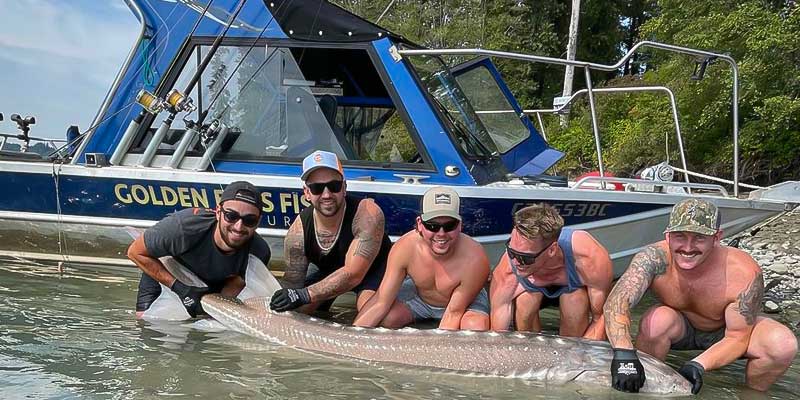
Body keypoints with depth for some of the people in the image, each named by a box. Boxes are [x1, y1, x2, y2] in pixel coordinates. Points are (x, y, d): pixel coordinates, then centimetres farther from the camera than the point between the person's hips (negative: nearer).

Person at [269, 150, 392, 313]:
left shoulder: (367, 214, -37)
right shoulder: (298, 231, -25)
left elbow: (353, 274, -41)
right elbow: (292, 283, -18)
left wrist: (304, 295, -49)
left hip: (372, 266, -4)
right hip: (327, 270, 4)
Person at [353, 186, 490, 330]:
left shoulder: (475, 260, -36)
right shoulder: (405, 248, -29)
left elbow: (454, 313, -25)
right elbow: (381, 303, -21)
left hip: (466, 299, -2)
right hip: (417, 296, 2)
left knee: (476, 327, -34)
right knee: (380, 318, -22)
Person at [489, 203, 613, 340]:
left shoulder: (591, 259, -40)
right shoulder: (506, 273, -38)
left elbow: (601, 318, -26)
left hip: (576, 285, 0)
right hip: (532, 288, 0)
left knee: (576, 299, -33)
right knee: (525, 300, -32)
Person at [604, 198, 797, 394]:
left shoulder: (744, 273, -33)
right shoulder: (655, 258, -33)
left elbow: (737, 337, -24)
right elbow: (617, 301, -46)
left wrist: (698, 365, -41)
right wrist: (623, 353, -63)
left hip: (724, 330, 1)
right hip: (680, 329, 0)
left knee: (783, 344, -26)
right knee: (658, 320, -34)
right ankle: (646, 385, -9)